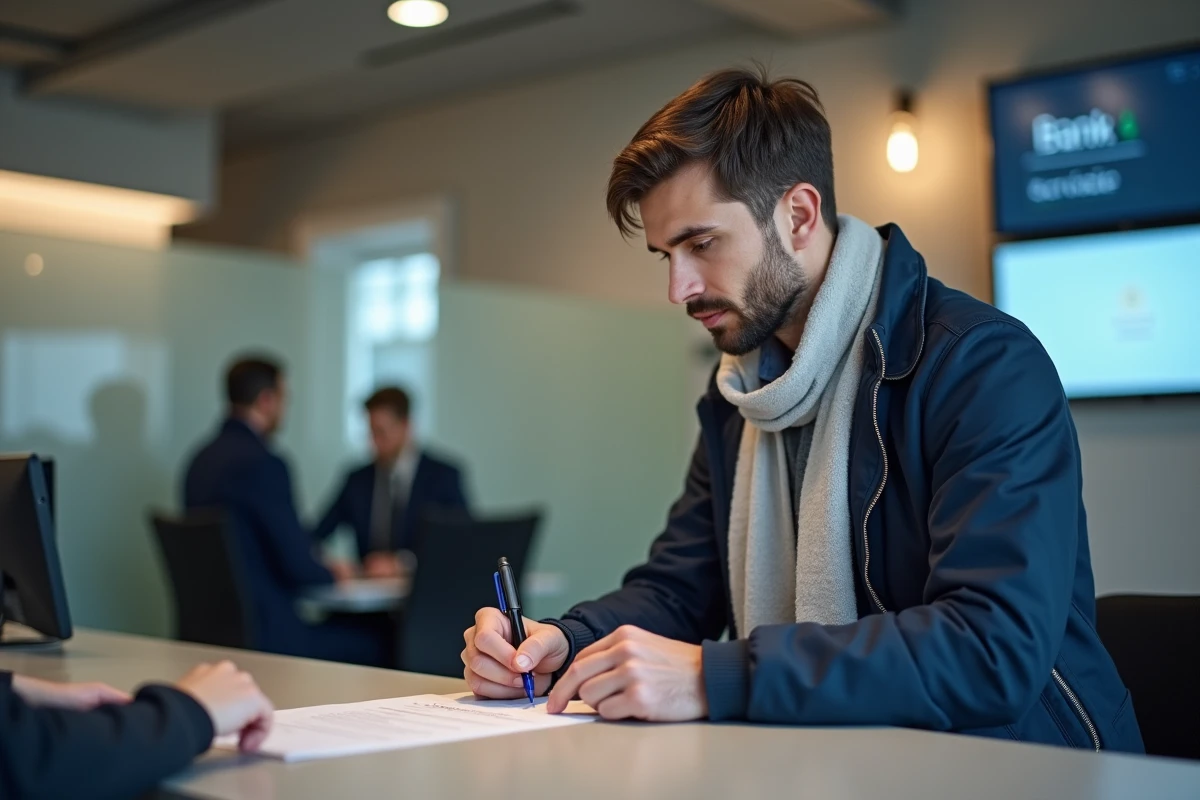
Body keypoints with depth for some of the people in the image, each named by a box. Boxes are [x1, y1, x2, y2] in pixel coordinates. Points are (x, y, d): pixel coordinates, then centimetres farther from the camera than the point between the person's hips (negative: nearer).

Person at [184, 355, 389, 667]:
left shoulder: (202, 459, 8)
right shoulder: (263, 463, -19)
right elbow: (299, 567, -17)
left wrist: (321, 567, 18)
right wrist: (331, 574, 5)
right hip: (265, 631, -9)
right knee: (378, 640, 3)